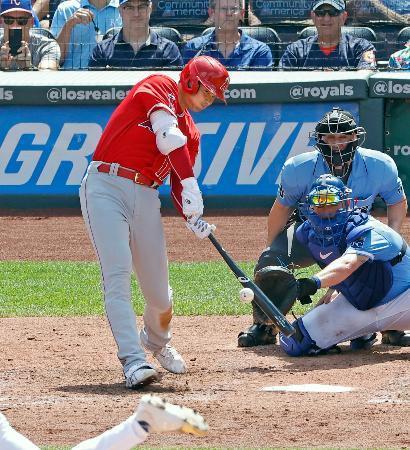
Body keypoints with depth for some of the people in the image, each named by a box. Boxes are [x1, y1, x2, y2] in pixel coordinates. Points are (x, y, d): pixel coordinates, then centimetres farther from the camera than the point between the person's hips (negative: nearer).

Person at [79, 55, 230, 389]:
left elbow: (178, 186, 14)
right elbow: (168, 136, -16)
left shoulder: (191, 133, 19)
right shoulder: (158, 88, -1)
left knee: (159, 290, 5)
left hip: (146, 197, 7)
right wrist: (190, 184, -23)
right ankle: (134, 362, -26)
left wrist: (192, 216, -8)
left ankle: (158, 342, 36)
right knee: (118, 275, -19)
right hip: (106, 187, -6)